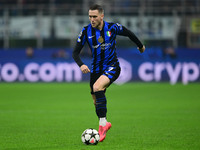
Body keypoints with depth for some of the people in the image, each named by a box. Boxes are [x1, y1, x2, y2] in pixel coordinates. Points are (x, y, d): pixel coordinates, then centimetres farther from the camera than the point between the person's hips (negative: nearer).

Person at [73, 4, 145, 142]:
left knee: (97, 87, -31)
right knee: (96, 101, 7)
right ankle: (105, 124, 31)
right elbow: (76, 52, -4)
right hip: (96, 69, 4)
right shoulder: (86, 31, -5)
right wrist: (81, 65, -24)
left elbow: (129, 34, 10)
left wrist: (140, 46, 25)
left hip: (112, 67, -4)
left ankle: (102, 123, -28)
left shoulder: (112, 27, -9)